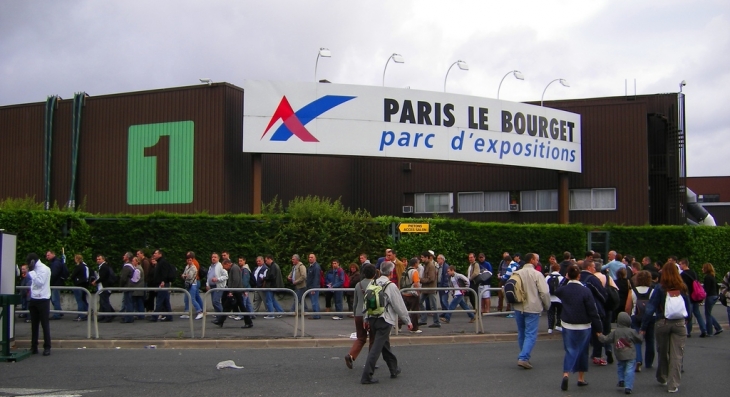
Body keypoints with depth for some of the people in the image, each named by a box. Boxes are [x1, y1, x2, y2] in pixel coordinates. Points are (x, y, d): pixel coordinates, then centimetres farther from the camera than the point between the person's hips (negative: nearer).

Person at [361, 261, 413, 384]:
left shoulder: (372, 284, 6)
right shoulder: (391, 286, -12)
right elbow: (400, 306, -9)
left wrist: (366, 319, 17)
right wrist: (408, 321, 1)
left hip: (372, 318, 7)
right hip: (385, 320, -7)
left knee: (385, 345, 20)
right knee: (376, 348, -6)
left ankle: (394, 369, 35)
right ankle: (366, 376, -8)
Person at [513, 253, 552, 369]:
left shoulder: (516, 274, 3)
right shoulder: (537, 274, -11)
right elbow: (544, 292, -14)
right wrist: (547, 306, 1)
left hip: (518, 308, 5)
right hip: (532, 308, -5)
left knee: (521, 334, 17)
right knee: (531, 335, -3)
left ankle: (524, 356, 26)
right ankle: (523, 358, -14)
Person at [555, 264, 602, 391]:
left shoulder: (562, 290, -5)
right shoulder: (585, 291, -14)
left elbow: (556, 292, 23)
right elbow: (592, 311, -12)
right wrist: (598, 328, -5)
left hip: (567, 326, 2)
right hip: (584, 327, -2)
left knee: (570, 350, 5)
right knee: (582, 351, 14)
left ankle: (566, 374, -18)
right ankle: (581, 378, 22)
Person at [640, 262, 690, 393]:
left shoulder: (660, 288, -8)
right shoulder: (682, 288, -1)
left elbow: (650, 308, -9)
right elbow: (688, 306, 8)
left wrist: (643, 327, -6)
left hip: (662, 323, -1)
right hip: (679, 323, 1)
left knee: (662, 353, 17)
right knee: (676, 355, 1)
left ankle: (662, 378, 33)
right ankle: (673, 385, -1)